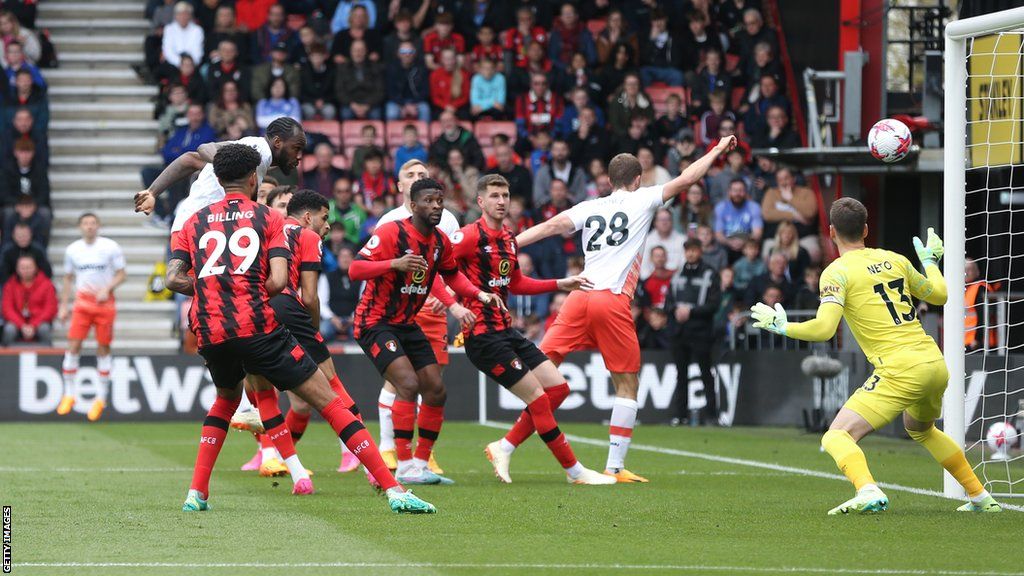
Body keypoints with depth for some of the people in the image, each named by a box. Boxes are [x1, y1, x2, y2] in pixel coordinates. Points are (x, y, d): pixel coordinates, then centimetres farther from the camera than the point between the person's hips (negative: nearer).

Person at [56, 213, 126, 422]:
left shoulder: (110, 247, -3)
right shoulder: (73, 250, 5)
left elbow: (121, 274, -1)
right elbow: (68, 279, 14)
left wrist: (107, 289, -17)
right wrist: (64, 305, 9)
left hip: (105, 302, -2)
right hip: (82, 303, 2)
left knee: (103, 349, 0)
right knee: (73, 346, -7)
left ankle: (101, 398, 9)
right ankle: (69, 395, 5)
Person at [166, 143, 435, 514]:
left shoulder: (195, 221, 16)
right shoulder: (268, 218, 8)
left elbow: (173, 279, 5)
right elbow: (278, 281, -6)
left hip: (209, 331, 4)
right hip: (257, 326, -4)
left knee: (227, 398, 35)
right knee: (329, 402, -1)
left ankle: (197, 493, 23)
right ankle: (394, 491, -10)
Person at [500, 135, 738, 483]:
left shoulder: (589, 207, 16)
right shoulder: (641, 201, 9)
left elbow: (551, 226, 5)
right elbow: (685, 180, 11)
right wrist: (717, 151, 24)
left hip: (579, 296, 3)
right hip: (613, 302, -3)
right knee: (627, 385, 8)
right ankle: (615, 467, 4)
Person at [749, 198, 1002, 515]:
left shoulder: (837, 272, -5)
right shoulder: (894, 260, 13)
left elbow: (824, 329, -16)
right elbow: (939, 295, 26)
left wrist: (782, 326, -1)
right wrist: (930, 260, 43)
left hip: (901, 370, -7)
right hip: (936, 364, 7)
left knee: (836, 437, -8)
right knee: (921, 429, 35)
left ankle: (868, 490, -37)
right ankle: (980, 497, 37)